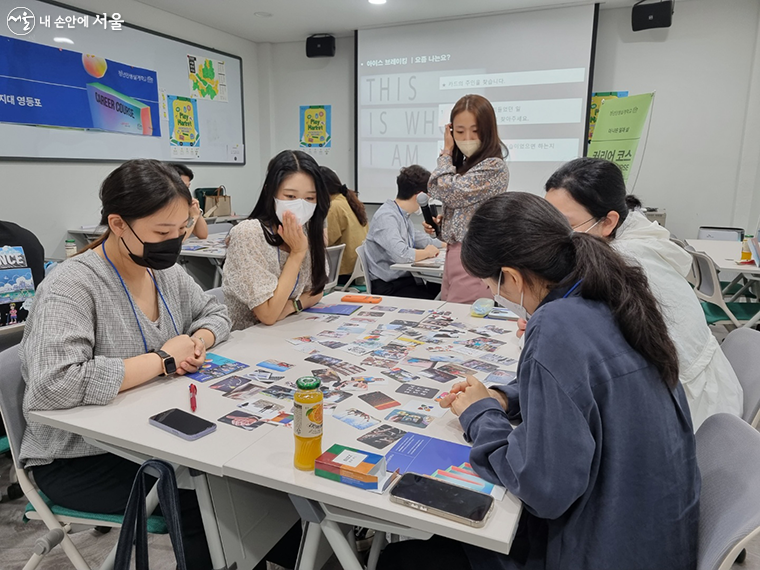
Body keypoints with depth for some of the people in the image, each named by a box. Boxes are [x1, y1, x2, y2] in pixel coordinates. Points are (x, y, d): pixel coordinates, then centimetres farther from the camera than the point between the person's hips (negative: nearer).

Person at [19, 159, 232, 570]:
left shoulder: (166, 271, 0)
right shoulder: (72, 286, -21)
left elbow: (214, 313, 15)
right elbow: (52, 385, -34)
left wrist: (199, 341, -9)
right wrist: (163, 360, -25)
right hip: (78, 459, -6)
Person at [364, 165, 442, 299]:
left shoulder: (403, 216, 14)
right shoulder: (386, 217, -16)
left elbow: (421, 240, 30)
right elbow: (401, 254, -28)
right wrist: (427, 253, -10)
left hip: (404, 279, 9)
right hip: (388, 287, -9)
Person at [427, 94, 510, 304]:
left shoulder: (493, 167, -14)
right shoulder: (466, 165, 13)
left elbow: (445, 190, -15)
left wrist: (446, 152, -1)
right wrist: (439, 223, 2)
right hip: (454, 252, 9)